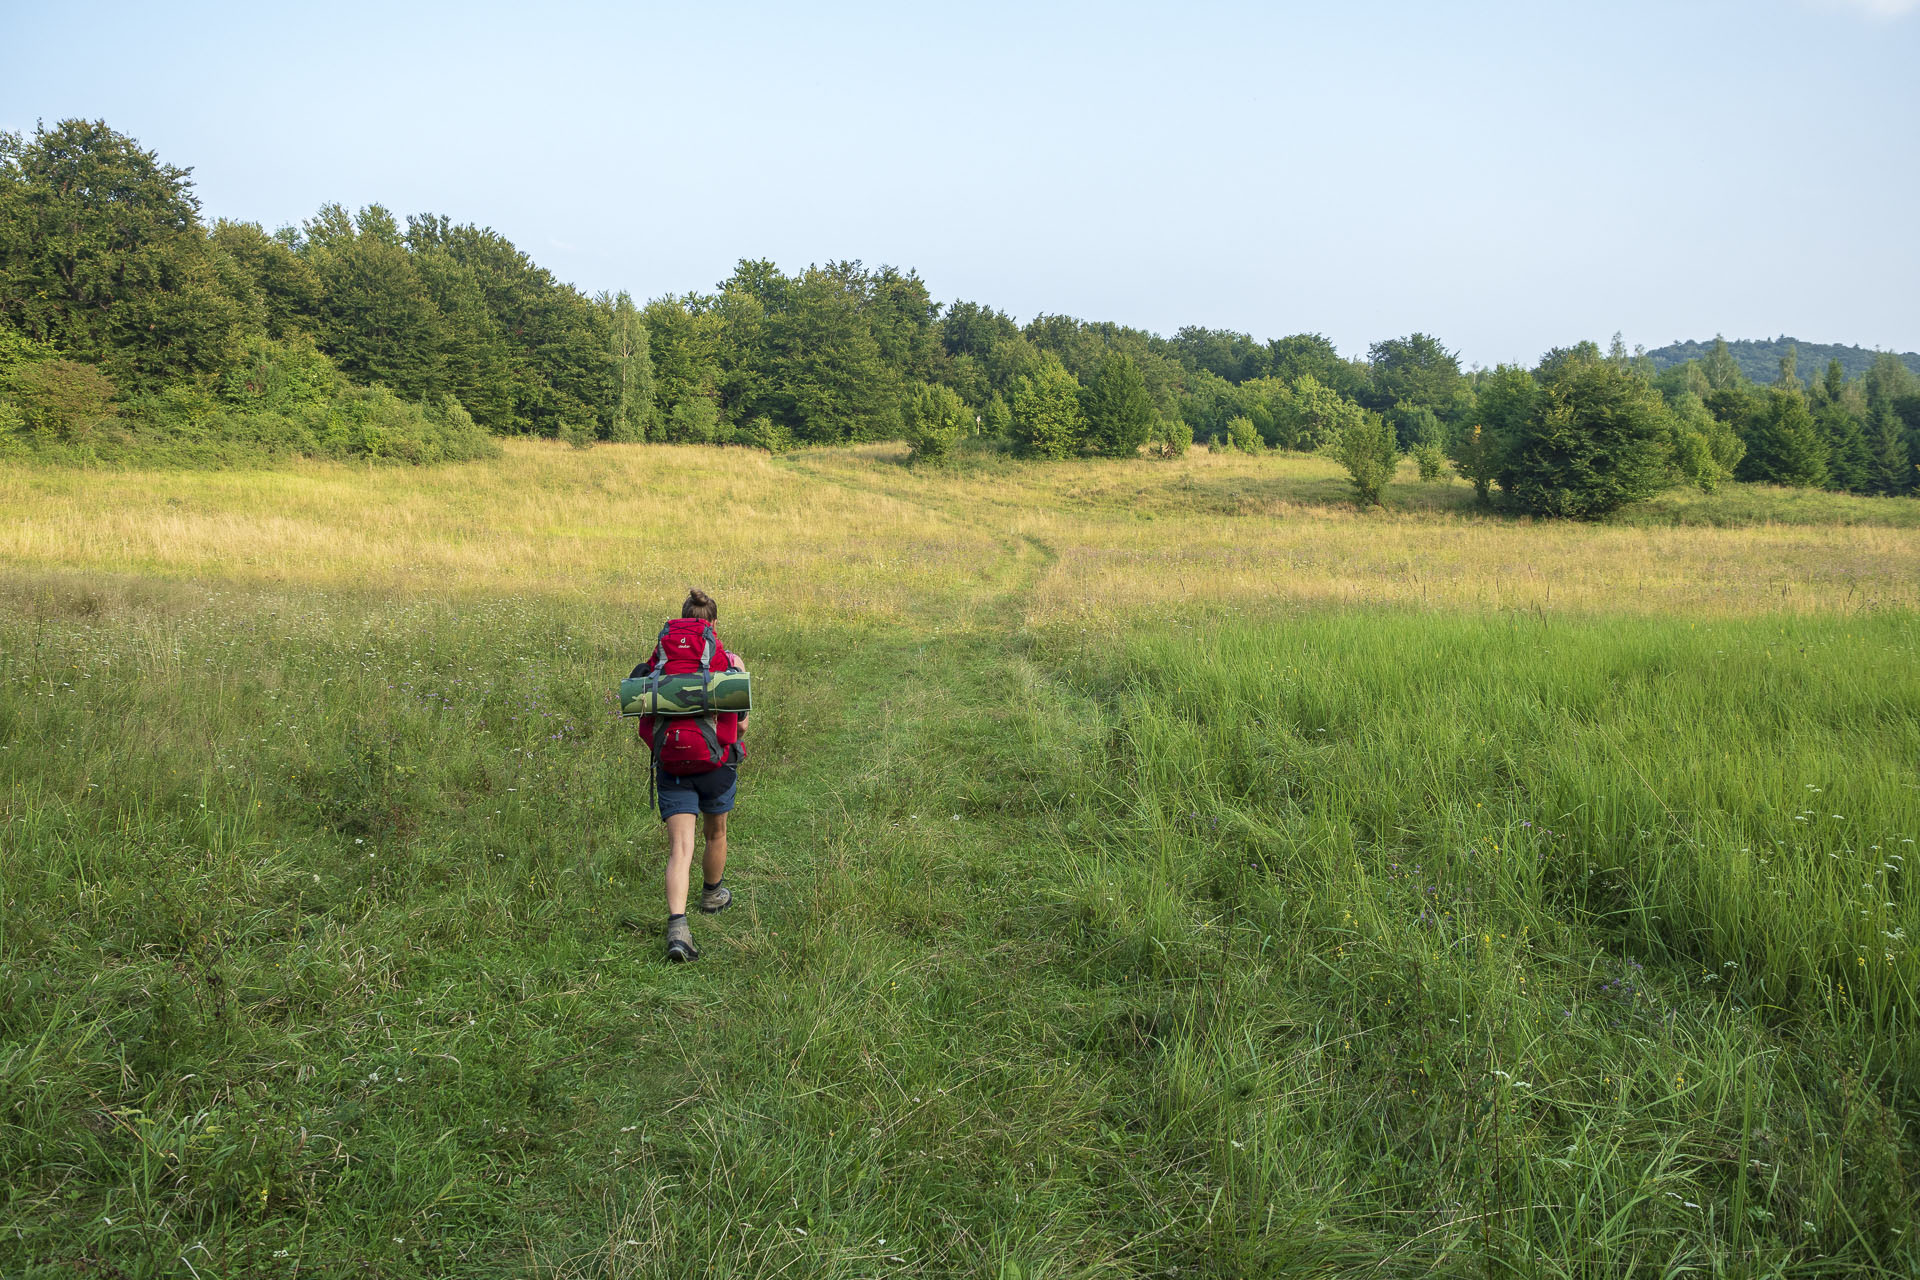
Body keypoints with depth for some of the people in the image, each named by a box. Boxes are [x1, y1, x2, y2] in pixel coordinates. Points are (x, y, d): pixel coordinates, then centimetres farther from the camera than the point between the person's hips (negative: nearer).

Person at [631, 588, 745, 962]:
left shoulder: (656, 660, 8)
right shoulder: (727, 660, 1)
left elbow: (644, 726, 5)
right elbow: (741, 724, 2)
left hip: (670, 764, 1)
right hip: (715, 760, -1)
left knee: (679, 848, -3)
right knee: (716, 833, 24)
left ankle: (677, 926, -21)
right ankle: (712, 896, 47)